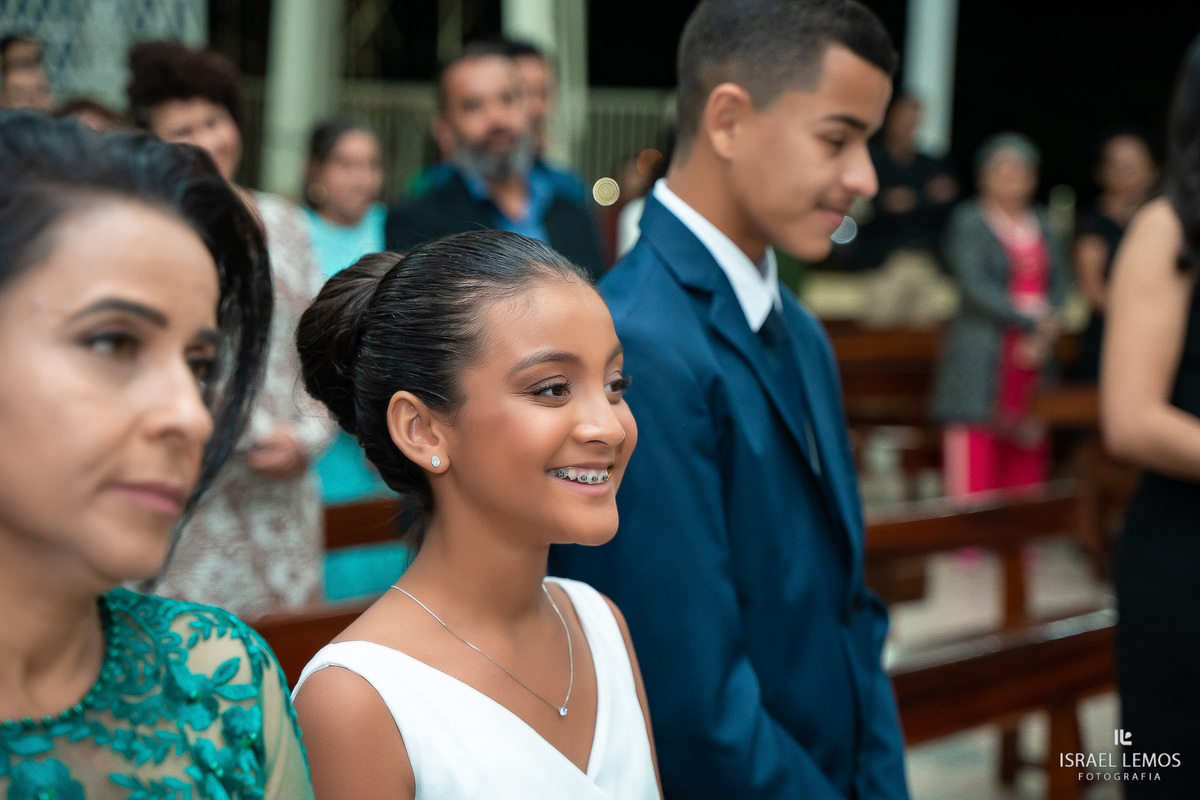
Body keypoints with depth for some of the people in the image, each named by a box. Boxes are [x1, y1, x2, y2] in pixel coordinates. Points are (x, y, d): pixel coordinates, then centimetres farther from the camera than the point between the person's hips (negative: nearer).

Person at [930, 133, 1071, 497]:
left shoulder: (1043, 224, 16)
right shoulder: (968, 221, 1)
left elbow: (1060, 283, 10)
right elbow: (975, 286, -10)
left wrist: (1044, 337, -6)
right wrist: (1030, 322, -14)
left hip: (1033, 356, 5)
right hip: (983, 356, -5)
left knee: (1027, 467, 3)